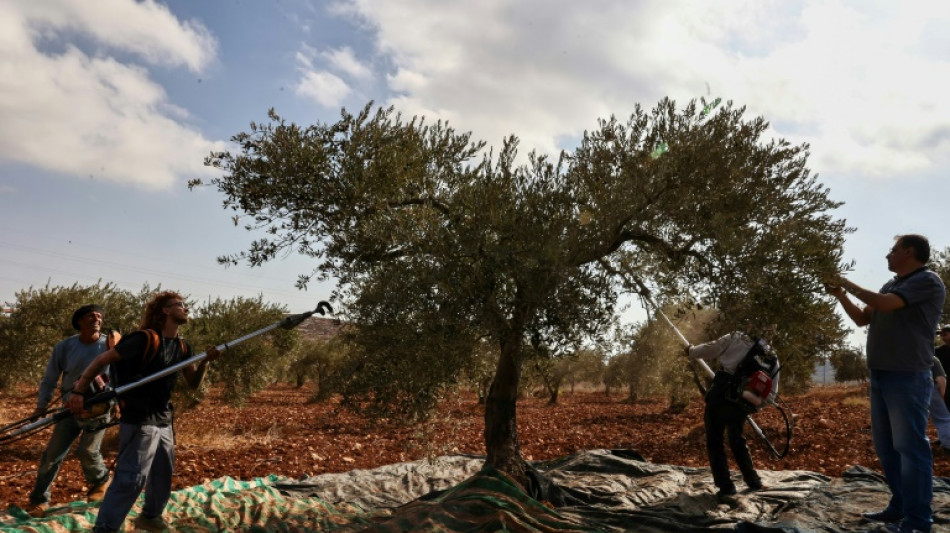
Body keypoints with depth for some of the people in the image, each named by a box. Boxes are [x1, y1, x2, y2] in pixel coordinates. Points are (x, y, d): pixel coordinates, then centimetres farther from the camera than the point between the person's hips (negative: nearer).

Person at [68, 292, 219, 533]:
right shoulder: (145, 339, -16)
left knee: (163, 474, 20)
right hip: (139, 420, -8)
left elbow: (193, 383, 9)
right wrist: (78, 390, -23)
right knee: (131, 478, -10)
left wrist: (206, 361, -8)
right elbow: (102, 360, -15)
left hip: (164, 421, 8)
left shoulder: (182, 347, 7)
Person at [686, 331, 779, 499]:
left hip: (720, 396, -4)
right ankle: (753, 481, 29)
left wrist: (691, 351, 20)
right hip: (742, 405, 4)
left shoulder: (735, 339, 0)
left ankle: (725, 486, 3)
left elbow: (708, 350, 2)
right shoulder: (773, 360, 12)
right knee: (737, 441, 25)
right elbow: (771, 393, 13)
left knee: (714, 441, 6)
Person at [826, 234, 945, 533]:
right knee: (886, 447, 12)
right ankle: (899, 508, 22)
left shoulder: (927, 281, -9)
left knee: (910, 447, -6)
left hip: (908, 376, -9)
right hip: (881, 376, 9)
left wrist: (850, 286, -8)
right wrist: (840, 295, 9)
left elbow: (885, 304, -22)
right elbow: (863, 318, 22)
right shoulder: (891, 285, 17)